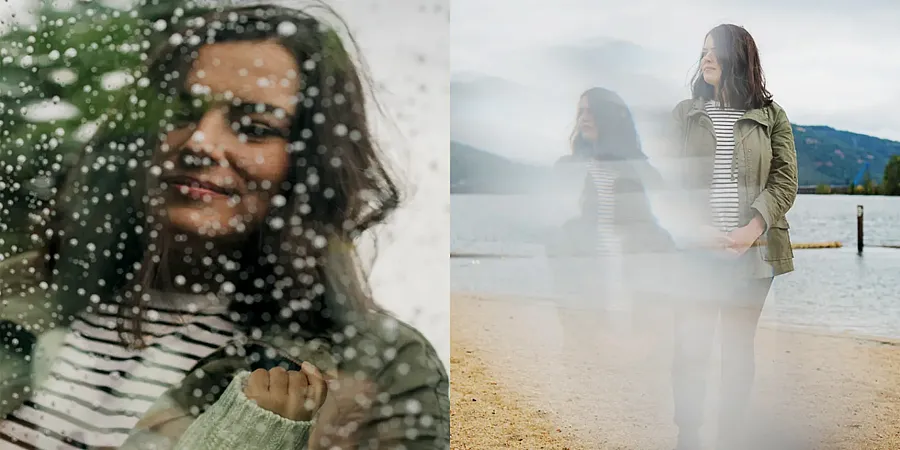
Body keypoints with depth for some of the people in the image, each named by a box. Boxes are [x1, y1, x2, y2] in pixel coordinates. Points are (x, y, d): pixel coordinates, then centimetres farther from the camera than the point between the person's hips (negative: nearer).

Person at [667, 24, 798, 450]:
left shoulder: (771, 116, 6)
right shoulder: (684, 113, 8)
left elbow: (784, 179, 0)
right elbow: (669, 179, 2)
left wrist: (753, 228, -14)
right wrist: (696, 228, -13)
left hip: (753, 251, 0)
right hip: (696, 250, 0)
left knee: (739, 350, 7)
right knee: (691, 347, -1)